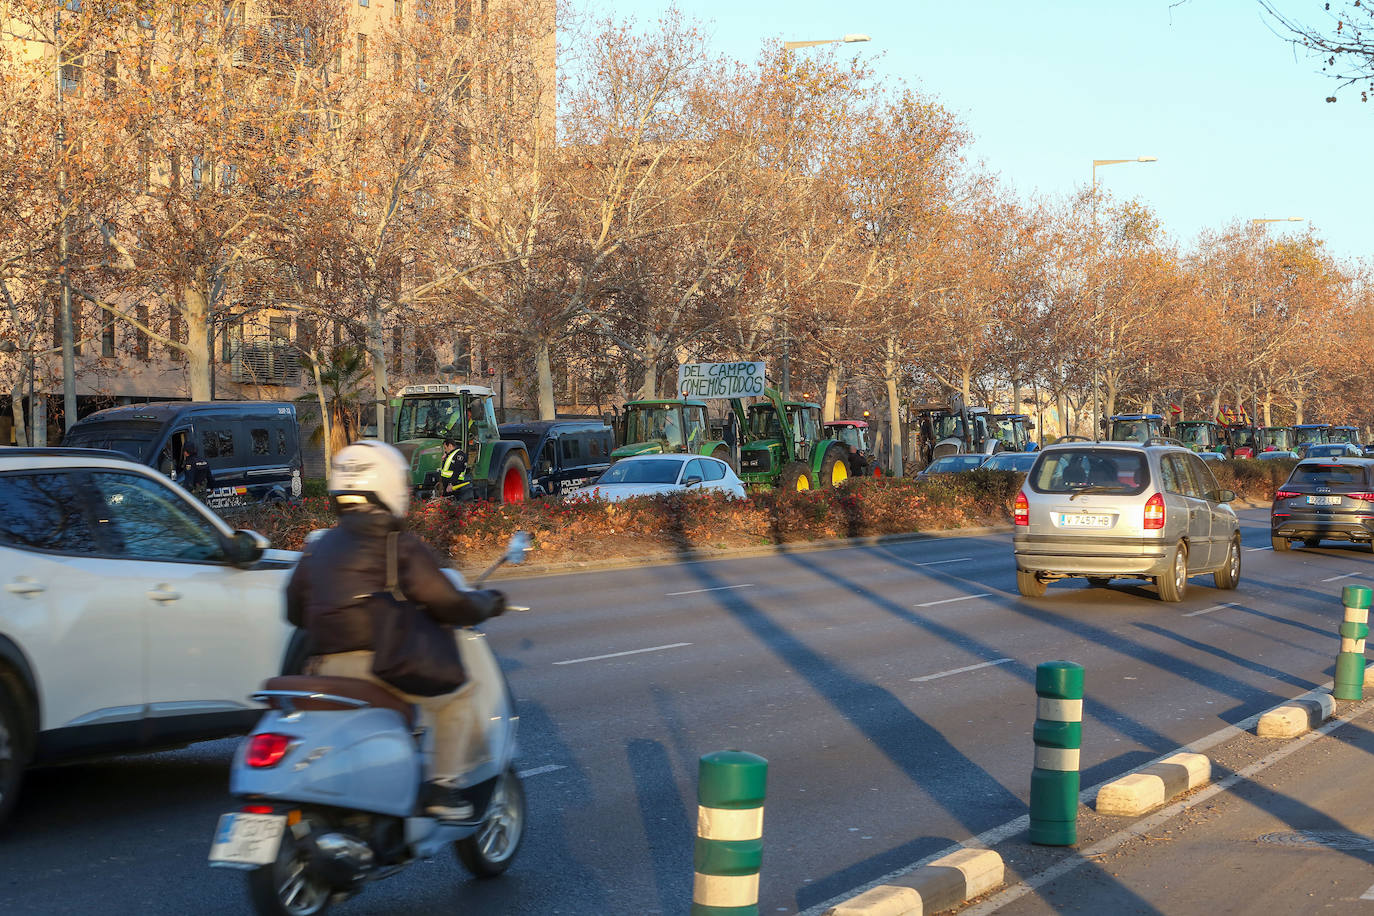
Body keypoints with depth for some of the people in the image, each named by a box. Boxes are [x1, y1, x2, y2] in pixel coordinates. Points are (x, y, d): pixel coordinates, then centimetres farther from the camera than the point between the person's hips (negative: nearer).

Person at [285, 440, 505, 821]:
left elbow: (295, 611, 21)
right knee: (459, 693, 13)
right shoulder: (401, 546, -6)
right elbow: (446, 604, -9)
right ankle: (442, 788, 4)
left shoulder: (317, 548, 14)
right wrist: (486, 603, 11)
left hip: (323, 671, 7)